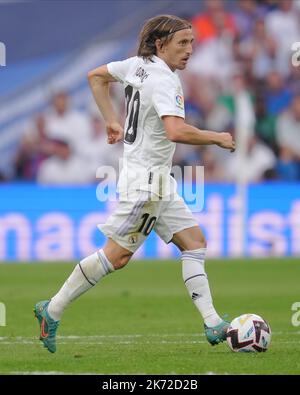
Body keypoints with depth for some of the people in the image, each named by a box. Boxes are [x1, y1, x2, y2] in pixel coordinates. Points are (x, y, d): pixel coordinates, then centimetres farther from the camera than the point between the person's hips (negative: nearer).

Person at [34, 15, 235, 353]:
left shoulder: (138, 65, 7)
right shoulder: (163, 80, -20)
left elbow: (96, 77, 22)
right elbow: (176, 131, -34)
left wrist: (111, 121, 25)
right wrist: (217, 138, -20)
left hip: (159, 180, 10)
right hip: (145, 178, -10)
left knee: (194, 241, 5)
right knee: (117, 255, -4)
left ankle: (212, 324, 1)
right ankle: (53, 310, 5)